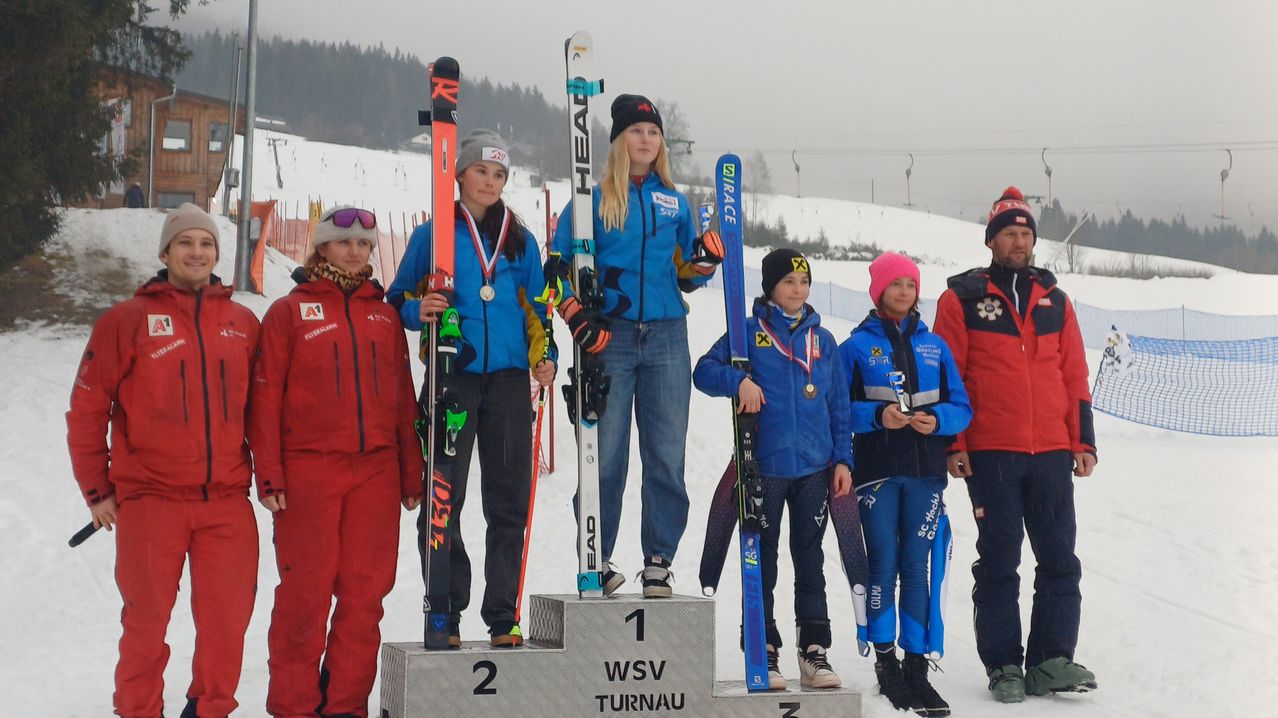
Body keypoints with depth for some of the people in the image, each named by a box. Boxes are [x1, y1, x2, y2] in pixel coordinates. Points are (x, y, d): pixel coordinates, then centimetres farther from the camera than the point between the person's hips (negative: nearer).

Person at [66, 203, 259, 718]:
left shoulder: (242, 323, 9)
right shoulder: (128, 320, 0)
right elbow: (87, 409, 1)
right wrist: (97, 489, 0)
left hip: (227, 500, 3)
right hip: (150, 499, -2)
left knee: (228, 616, 4)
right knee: (147, 617, 4)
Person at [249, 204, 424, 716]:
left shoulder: (384, 316, 16)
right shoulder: (289, 312, 6)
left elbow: (403, 400, 16)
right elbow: (266, 398, 0)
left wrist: (411, 474, 11)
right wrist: (269, 474, -7)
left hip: (376, 469, 3)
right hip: (308, 469, -3)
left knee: (365, 592, 2)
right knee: (306, 591, -2)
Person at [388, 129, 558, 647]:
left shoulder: (520, 240, 14)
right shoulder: (433, 235, 6)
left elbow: (537, 308, 19)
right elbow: (398, 300, 7)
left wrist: (544, 357, 5)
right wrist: (419, 311, -15)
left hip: (508, 380, 2)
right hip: (451, 377, -2)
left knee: (509, 502, 2)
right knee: (443, 501, -3)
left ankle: (503, 616, 10)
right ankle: (446, 615, 5)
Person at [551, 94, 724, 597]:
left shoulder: (674, 202, 14)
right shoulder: (593, 199, 4)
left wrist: (701, 263, -2)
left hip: (667, 338, 3)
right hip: (610, 338, -3)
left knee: (667, 455, 1)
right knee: (606, 455, -2)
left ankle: (659, 560, 9)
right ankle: (596, 559, 8)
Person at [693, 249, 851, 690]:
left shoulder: (822, 340, 11)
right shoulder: (749, 333, 2)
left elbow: (839, 406, 13)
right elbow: (705, 371, -3)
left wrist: (843, 459, 6)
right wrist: (739, 380, -22)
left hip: (814, 468, 3)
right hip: (764, 466, -3)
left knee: (810, 560, 6)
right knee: (762, 561, 3)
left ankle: (814, 652, 12)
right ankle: (765, 653, 10)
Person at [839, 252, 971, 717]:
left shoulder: (935, 346, 13)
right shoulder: (856, 346, 4)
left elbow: (961, 407, 11)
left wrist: (938, 419, -9)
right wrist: (877, 416, -17)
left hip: (925, 471, 2)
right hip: (877, 471, -2)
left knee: (917, 568, 2)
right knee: (883, 565, -3)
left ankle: (917, 668, 5)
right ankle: (886, 663, 6)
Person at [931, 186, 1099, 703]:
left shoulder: (1054, 301, 13)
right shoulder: (962, 299, 2)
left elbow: (1075, 376, 13)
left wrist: (1083, 441, 7)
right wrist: (954, 443, -7)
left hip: (1052, 452, 4)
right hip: (989, 452, -3)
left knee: (1060, 558, 3)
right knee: (998, 561, 2)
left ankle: (1051, 659, 10)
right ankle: (1003, 666, 9)